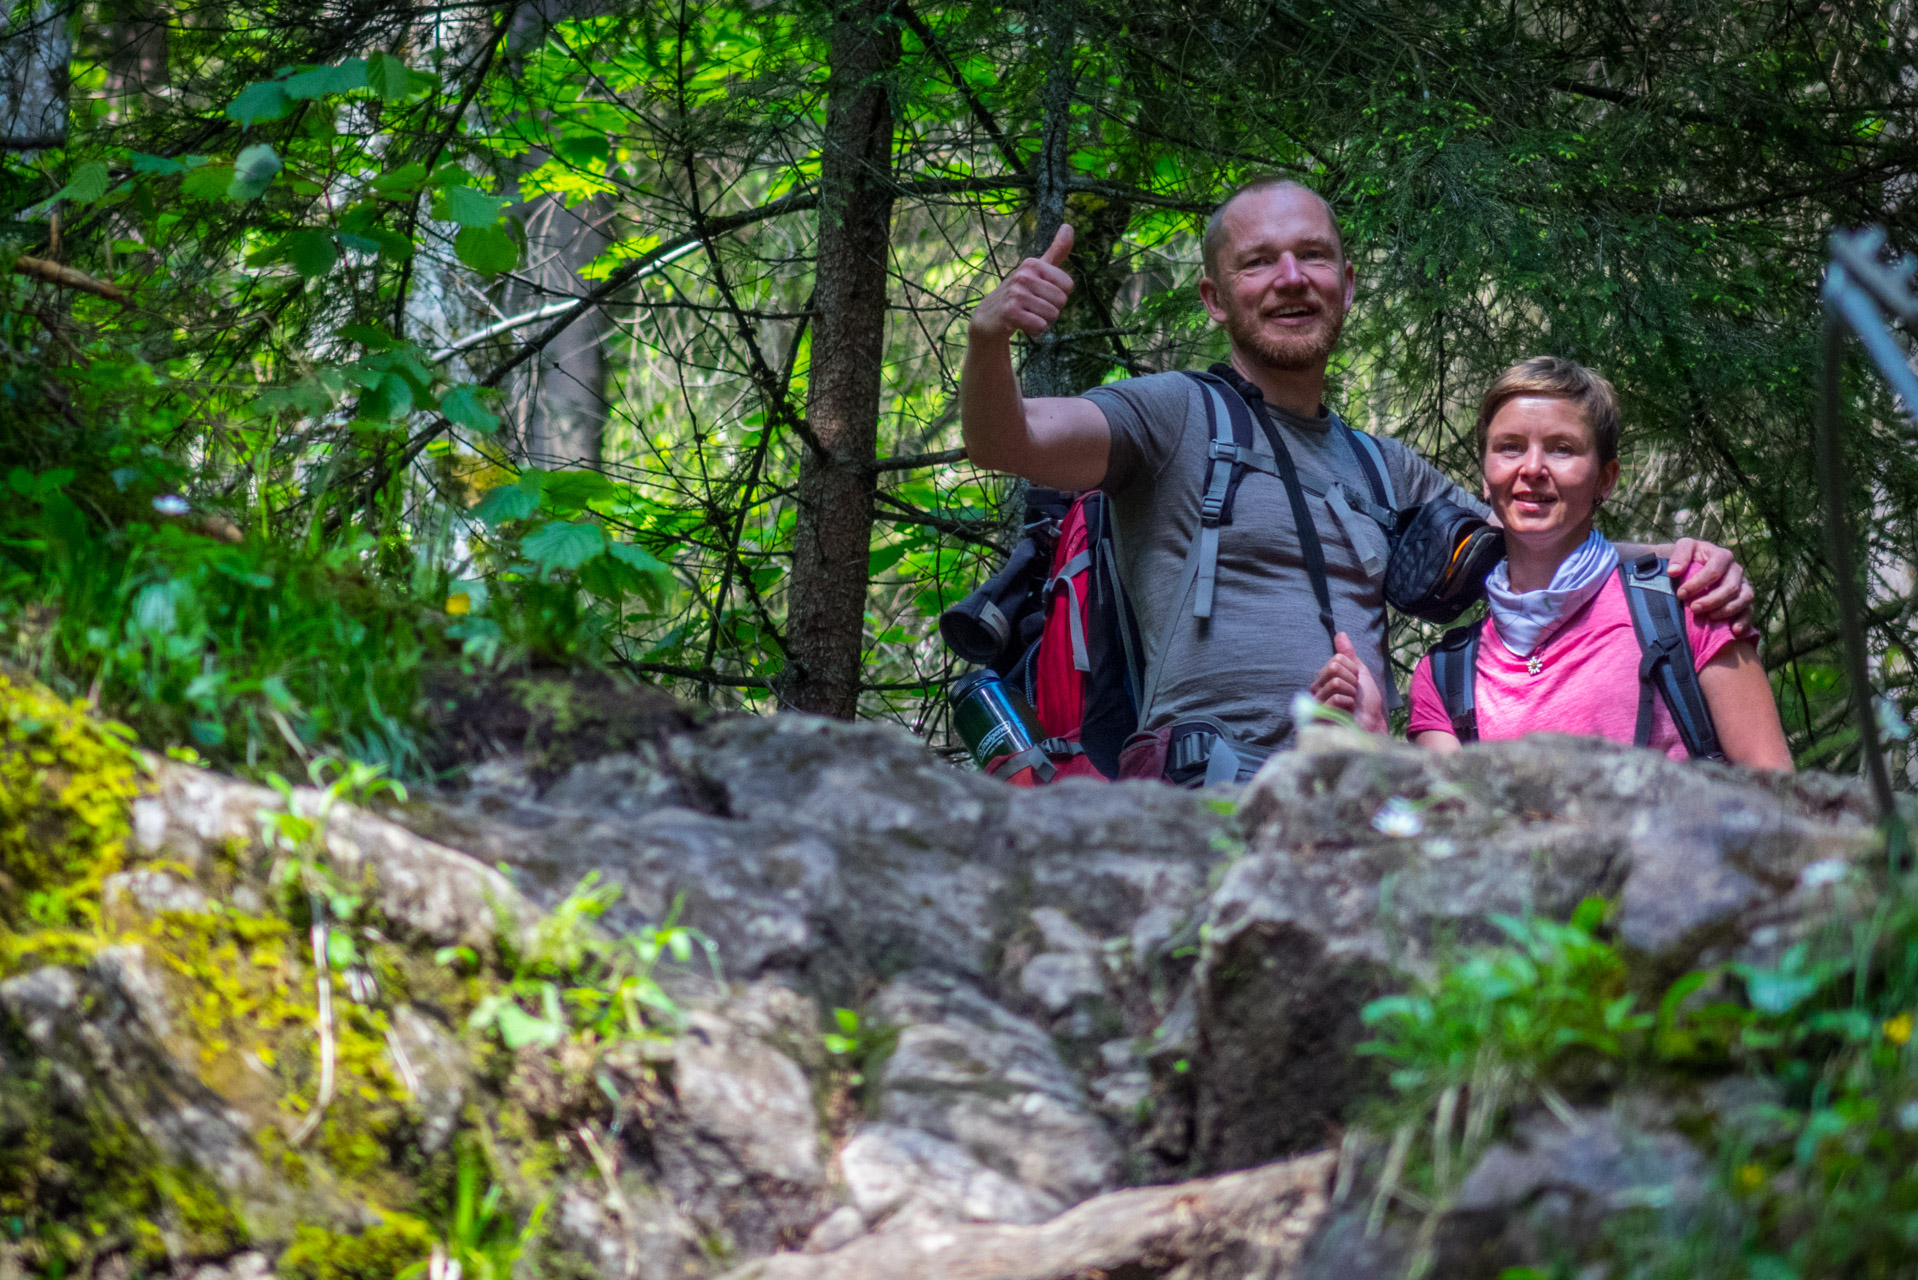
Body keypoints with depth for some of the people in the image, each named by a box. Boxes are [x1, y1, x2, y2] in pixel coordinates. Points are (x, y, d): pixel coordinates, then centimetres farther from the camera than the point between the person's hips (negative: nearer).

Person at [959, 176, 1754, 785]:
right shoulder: (1178, 416, 9)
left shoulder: (1383, 469, 29)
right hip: (1208, 795, -6)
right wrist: (990, 338, -28)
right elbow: (1008, 441, -6)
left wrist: (1671, 562, 10)